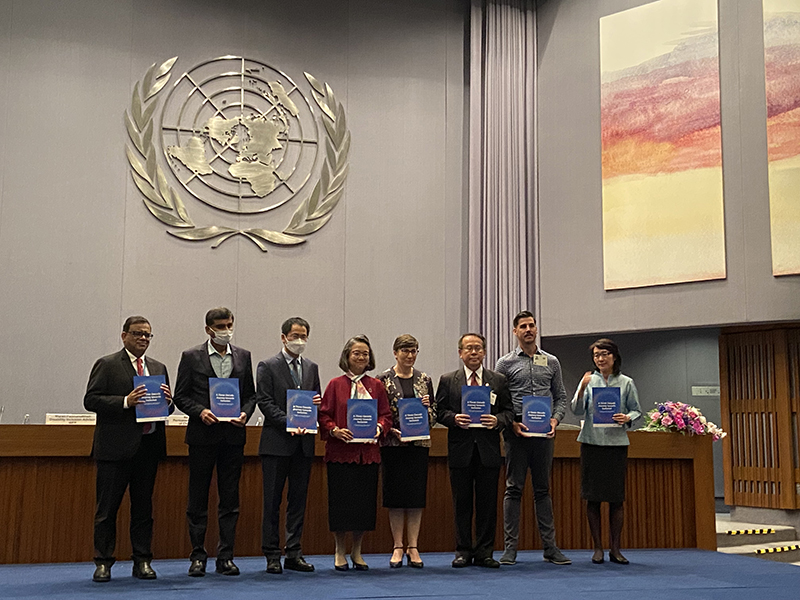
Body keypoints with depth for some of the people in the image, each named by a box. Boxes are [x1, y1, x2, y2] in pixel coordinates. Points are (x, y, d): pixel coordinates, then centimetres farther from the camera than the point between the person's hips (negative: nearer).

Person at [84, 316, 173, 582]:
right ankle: (103, 563, 10)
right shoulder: (107, 365, 0)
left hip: (149, 446, 5)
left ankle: (142, 561, 17)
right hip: (116, 447, -5)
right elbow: (91, 400, -8)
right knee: (107, 507, 1)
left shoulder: (158, 368, 16)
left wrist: (168, 400, -5)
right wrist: (126, 402, -18)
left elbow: (168, 409, 19)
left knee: (143, 506, 9)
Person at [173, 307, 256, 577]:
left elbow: (251, 394, 12)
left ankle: (226, 557, 12)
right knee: (198, 500, 4)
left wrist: (244, 414, -6)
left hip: (233, 435, 2)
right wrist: (200, 411, -15)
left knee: (230, 500, 5)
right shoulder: (191, 357, 1)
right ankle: (198, 556, 13)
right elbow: (180, 396, 1)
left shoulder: (243, 356, 9)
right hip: (202, 435, -2)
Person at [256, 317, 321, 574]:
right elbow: (265, 402, -8)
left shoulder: (311, 368, 15)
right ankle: (272, 556, 6)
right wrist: (289, 423, -19)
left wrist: (317, 403, -4)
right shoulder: (268, 366, -1)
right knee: (272, 501, 0)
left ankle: (294, 554, 13)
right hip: (277, 442, -5)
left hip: (304, 443, 5)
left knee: (298, 499, 7)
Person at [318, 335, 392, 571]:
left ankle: (356, 552, 19)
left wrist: (379, 427, -10)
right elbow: (324, 415, 1)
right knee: (341, 500, 0)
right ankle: (340, 553, 14)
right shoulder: (336, 384, 3)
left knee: (365, 500, 5)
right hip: (340, 451, -2)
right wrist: (335, 430, -16)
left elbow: (386, 415, 10)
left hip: (368, 452, 2)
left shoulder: (376, 386, 9)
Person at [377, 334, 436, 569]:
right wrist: (392, 430, -14)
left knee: (417, 495, 2)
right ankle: (398, 547, 10)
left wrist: (427, 407, -10)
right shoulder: (383, 379, 0)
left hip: (419, 444, 3)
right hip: (392, 444, -3)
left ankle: (413, 547, 9)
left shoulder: (424, 380, 9)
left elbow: (434, 415, 11)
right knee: (395, 494, 1)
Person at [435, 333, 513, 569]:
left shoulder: (498, 380, 9)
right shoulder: (447, 381, 6)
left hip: (489, 450, 1)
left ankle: (484, 552, 12)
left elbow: (508, 410, 7)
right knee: (462, 503, 5)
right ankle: (463, 551, 14)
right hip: (460, 451, -1)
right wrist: (454, 418, -15)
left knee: (487, 503, 4)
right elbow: (440, 411, 4)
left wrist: (497, 420, -13)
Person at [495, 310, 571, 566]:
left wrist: (555, 420, -5)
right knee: (514, 489, -1)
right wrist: (511, 423, -12)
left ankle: (550, 547, 9)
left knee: (543, 489, 7)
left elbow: (561, 397, 12)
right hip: (517, 431, -2)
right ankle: (510, 547, 3)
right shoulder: (506, 363, 3)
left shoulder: (551, 362, 11)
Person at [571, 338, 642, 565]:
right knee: (593, 498, 1)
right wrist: (582, 389, -15)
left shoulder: (626, 383, 7)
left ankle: (615, 549, 11)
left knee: (616, 498, 1)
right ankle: (598, 548, 11)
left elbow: (637, 410, 9)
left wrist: (627, 418, -12)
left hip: (617, 444, 0)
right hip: (591, 443, 0)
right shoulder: (588, 380, 7)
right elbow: (577, 410, 0)